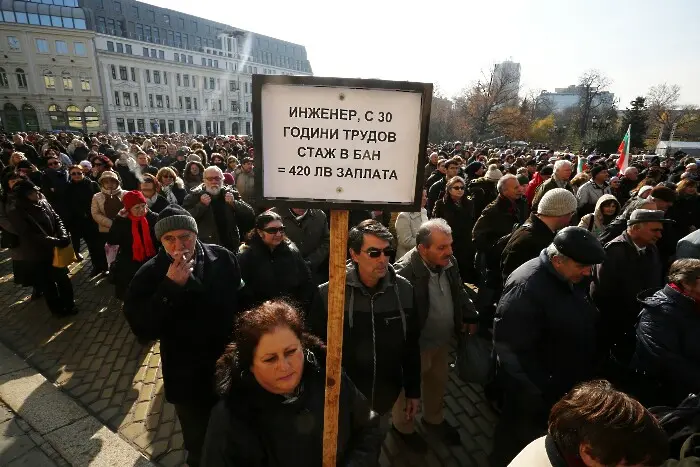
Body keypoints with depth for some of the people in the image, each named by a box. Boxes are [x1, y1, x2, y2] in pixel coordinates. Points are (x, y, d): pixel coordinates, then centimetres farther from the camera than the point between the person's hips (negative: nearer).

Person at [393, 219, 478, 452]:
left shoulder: (449, 262, -9)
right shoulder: (405, 273, -33)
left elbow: (459, 291, 11)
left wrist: (470, 316, 7)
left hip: (443, 339, 7)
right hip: (415, 345, -6)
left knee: (438, 382, 28)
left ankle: (433, 418, 57)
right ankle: (403, 426, 48)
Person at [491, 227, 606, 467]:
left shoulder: (574, 279, -4)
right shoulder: (526, 287, -31)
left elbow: (583, 327, 11)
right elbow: (511, 348, -30)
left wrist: (587, 371, 10)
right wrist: (535, 392, -22)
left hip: (567, 386, 7)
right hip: (535, 393, -7)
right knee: (518, 444, 17)